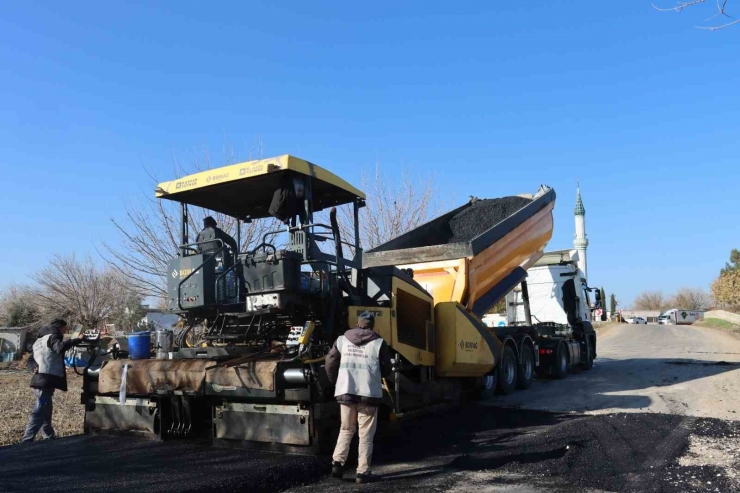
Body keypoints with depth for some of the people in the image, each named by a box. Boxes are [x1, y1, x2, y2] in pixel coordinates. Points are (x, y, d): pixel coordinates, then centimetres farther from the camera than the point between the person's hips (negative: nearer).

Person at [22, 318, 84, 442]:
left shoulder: (41, 340, 24)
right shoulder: (52, 336, -6)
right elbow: (60, 347, -29)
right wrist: (78, 339, -29)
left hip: (41, 379, 11)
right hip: (46, 380, -11)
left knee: (45, 410, 17)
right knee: (40, 411, -12)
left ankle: (50, 438, 26)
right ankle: (27, 440, -16)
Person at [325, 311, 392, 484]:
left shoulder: (342, 340, 5)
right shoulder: (378, 343, -4)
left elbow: (330, 363, 7)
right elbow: (387, 369, 3)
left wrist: (336, 382, 23)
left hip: (345, 392, 3)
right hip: (369, 393, -3)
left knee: (346, 430, 19)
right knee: (366, 435, 6)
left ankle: (337, 462, 7)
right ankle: (363, 472, 6)